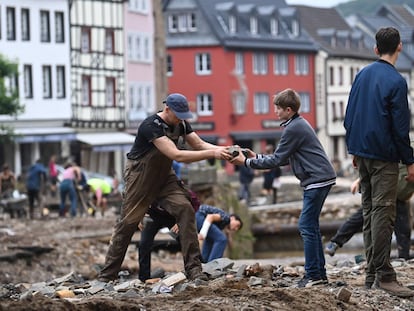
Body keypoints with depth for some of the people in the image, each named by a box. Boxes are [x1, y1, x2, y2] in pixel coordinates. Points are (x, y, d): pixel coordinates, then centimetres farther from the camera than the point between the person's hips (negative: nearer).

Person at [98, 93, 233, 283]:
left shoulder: (181, 124, -4)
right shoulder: (151, 126, -29)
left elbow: (199, 144, -4)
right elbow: (176, 155, -36)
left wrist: (223, 150, -24)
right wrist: (212, 154, -38)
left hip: (164, 177, 6)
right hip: (140, 177, -6)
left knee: (185, 208, -14)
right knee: (128, 222, -3)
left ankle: (193, 268, -15)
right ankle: (107, 275, 8)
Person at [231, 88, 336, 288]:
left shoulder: (293, 129, -14)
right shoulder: (299, 124, 18)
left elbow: (276, 160, -13)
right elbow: (284, 159, 20)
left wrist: (247, 162, -8)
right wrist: (256, 157, 16)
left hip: (317, 180, -11)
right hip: (320, 180, 11)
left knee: (307, 226, -10)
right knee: (311, 226, 11)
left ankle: (313, 275, -10)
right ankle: (319, 274, 12)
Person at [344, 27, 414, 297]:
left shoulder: (362, 75, 8)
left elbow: (349, 116, 12)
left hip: (362, 153, 7)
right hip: (384, 157, -7)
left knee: (369, 212, 11)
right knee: (383, 212, -9)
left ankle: (372, 273, 13)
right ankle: (384, 275, -12)